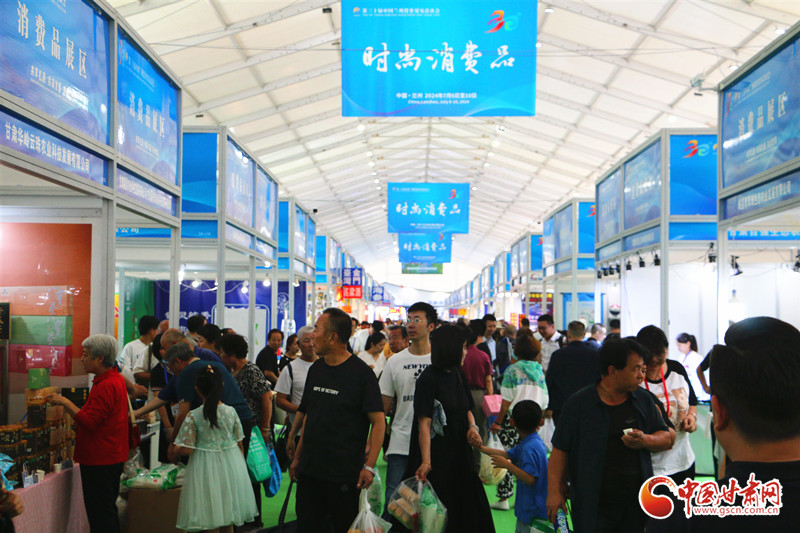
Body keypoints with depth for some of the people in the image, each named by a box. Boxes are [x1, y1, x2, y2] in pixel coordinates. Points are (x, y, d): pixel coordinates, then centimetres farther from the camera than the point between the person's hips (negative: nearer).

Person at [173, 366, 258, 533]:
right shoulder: (231, 412, -5)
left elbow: (186, 449, -13)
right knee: (227, 518, 17)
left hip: (205, 468, -3)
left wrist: (176, 449, 9)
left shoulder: (193, 416, -14)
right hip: (230, 465, 3)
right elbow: (240, 444, 2)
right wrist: (240, 464, 18)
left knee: (209, 519, 6)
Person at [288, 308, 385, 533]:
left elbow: (378, 421, -12)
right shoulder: (315, 369, 9)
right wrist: (297, 456, 16)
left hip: (345, 473, -6)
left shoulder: (361, 373, -11)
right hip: (309, 470, 6)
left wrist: (369, 465, -18)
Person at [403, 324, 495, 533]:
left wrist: (472, 426, -2)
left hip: (459, 451, 7)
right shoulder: (428, 379, -15)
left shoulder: (458, 374, 8)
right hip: (437, 451, -7)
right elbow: (424, 424, -20)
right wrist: (426, 462, -27)